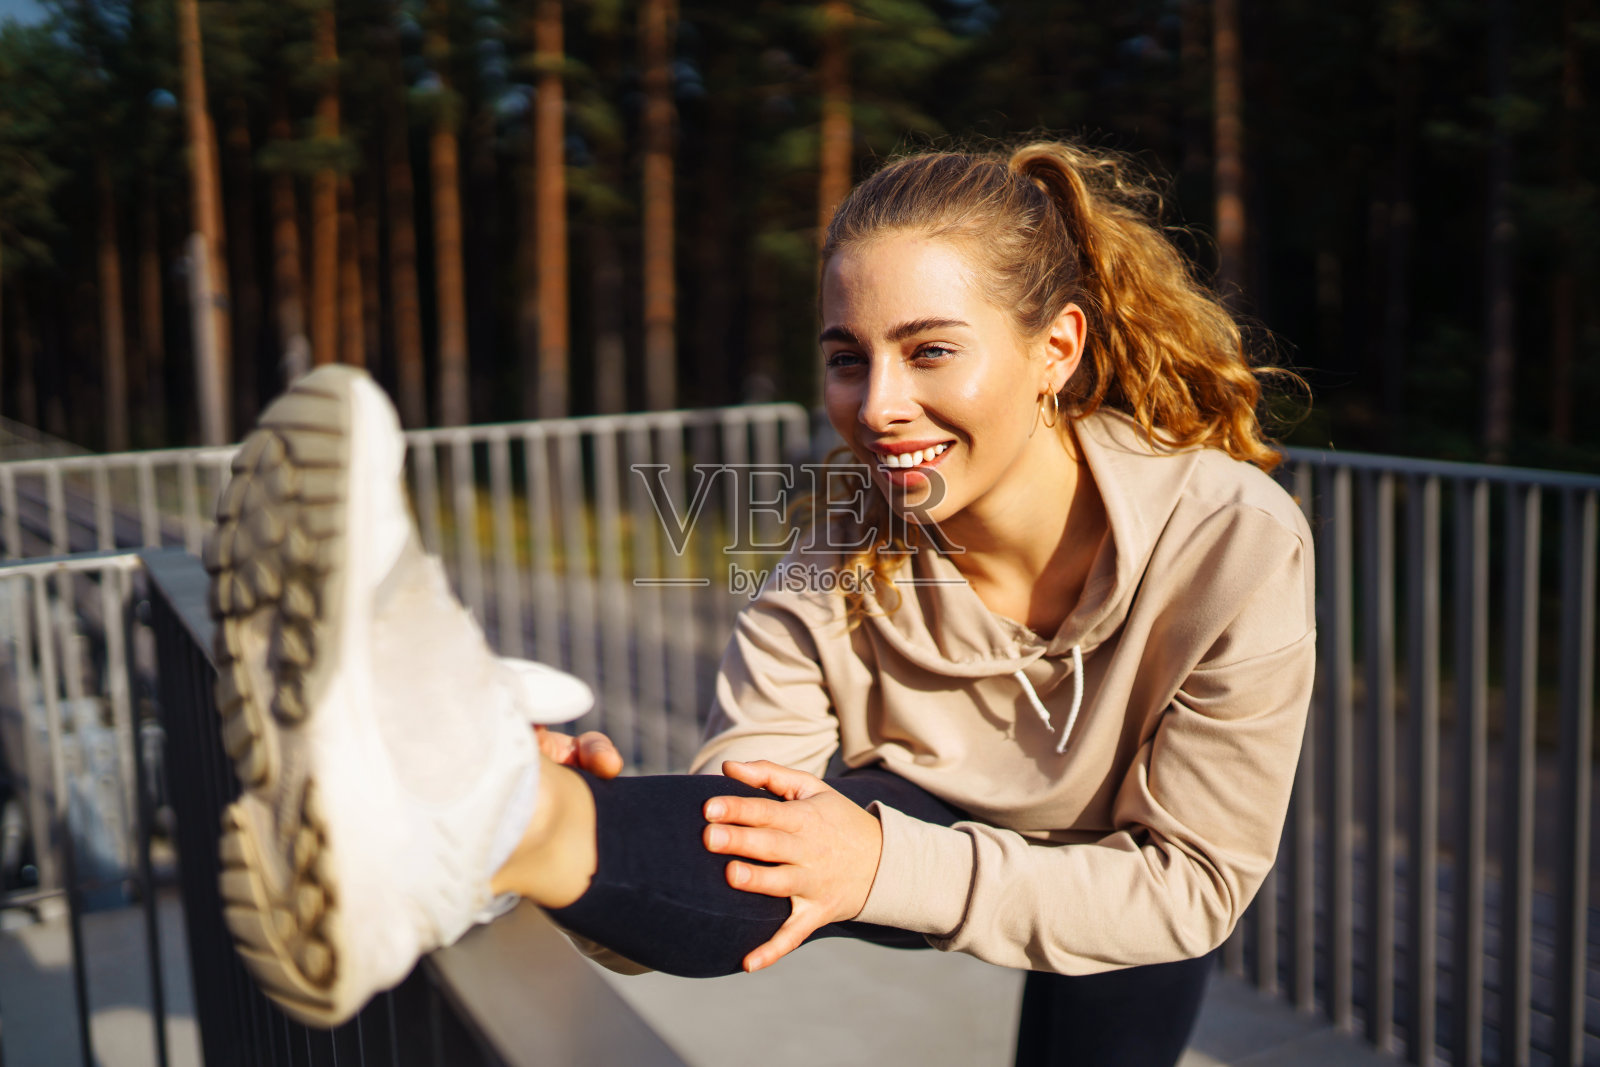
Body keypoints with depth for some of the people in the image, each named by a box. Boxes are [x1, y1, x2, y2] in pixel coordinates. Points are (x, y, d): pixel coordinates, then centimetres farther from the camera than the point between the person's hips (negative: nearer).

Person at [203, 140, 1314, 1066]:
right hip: (933, 816, -2)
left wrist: (892, 865, -42)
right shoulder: (836, 578, -26)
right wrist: (606, 855, -56)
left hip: (1127, 878, 3)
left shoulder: (1232, 545, -31)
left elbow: (1192, 879, -26)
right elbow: (732, 839, -31)